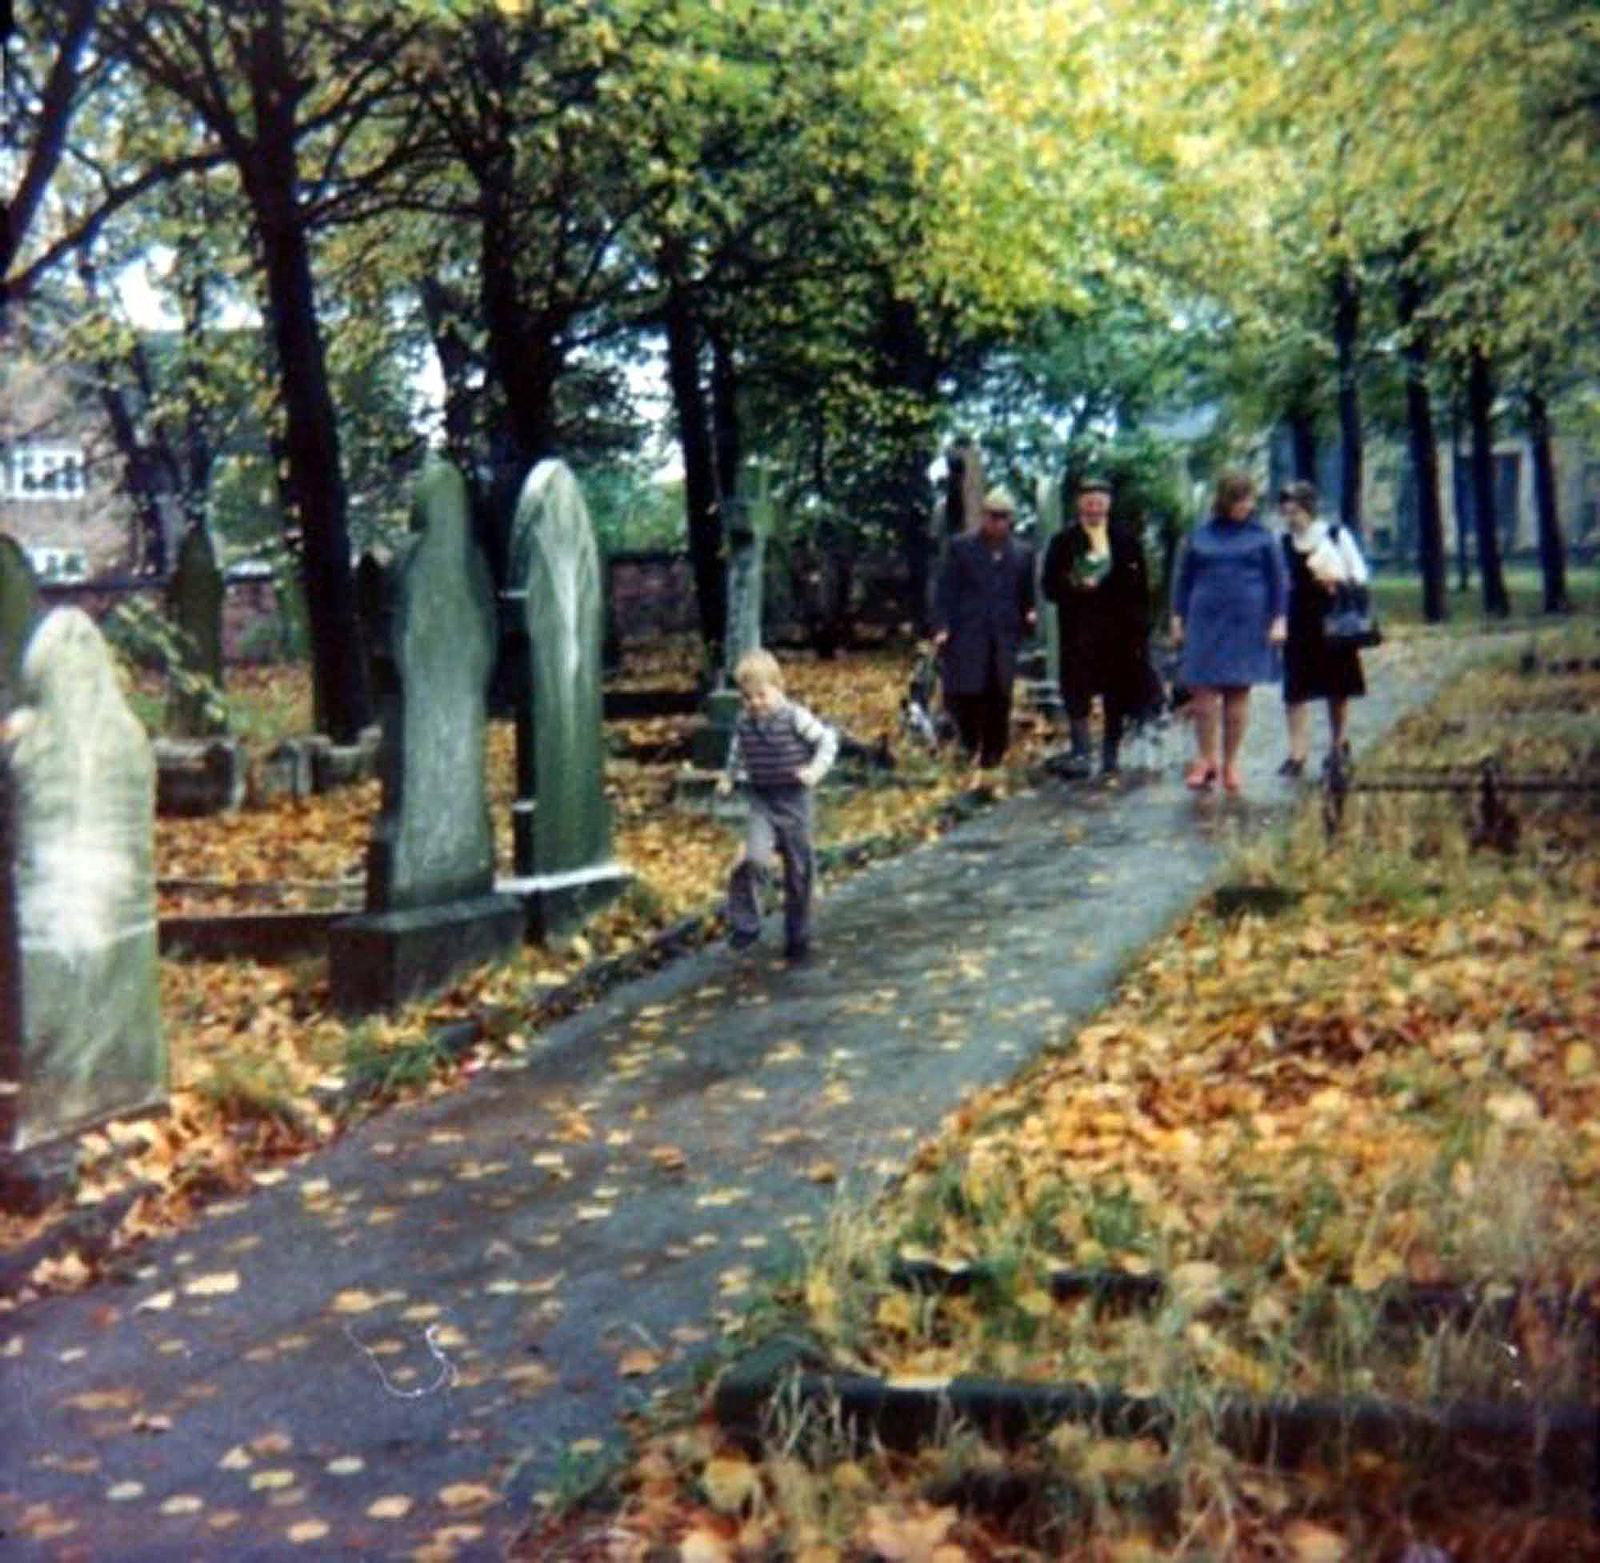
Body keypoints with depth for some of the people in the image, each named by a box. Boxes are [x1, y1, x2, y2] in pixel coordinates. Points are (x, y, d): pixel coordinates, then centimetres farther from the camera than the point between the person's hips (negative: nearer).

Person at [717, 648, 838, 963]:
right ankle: (745, 924, -9)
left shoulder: (795, 717, -13)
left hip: (794, 799, -2)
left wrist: (816, 769, -22)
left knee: (799, 872, 8)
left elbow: (828, 738, -9)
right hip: (761, 800, 2)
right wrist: (728, 776, 16)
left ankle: (798, 937, 24)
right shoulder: (744, 722, 0)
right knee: (754, 859, -23)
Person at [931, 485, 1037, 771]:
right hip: (966, 636, -2)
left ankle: (992, 756, 10)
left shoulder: (1022, 554, 12)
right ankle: (972, 745, 16)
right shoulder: (961, 547, 6)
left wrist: (1029, 615, -2)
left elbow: (1026, 596, 19)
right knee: (962, 696, -8)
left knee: (998, 702, 0)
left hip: (1003, 640, 2)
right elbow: (945, 591, 2)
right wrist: (941, 627, -8)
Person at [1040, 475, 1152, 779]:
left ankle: (1110, 755, 15)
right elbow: (1049, 585, 3)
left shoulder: (1126, 539, 9)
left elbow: (1140, 586, 10)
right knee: (1078, 691, -10)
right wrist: (1075, 586, -17)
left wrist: (1140, 628, 3)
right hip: (1080, 631, -2)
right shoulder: (1064, 541, 4)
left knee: (1117, 695, 6)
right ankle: (1080, 754, -10)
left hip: (1120, 630, 2)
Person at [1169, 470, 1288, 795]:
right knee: (1204, 692, -3)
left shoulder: (1261, 536, 3)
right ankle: (1206, 759, 11)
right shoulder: (1200, 536, 4)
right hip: (1206, 622, 0)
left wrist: (1279, 619, -1)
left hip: (1247, 624, 0)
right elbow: (1183, 577, 11)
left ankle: (1230, 763, 13)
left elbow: (1279, 579, 5)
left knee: (1238, 693, 4)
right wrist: (1178, 618, 7)